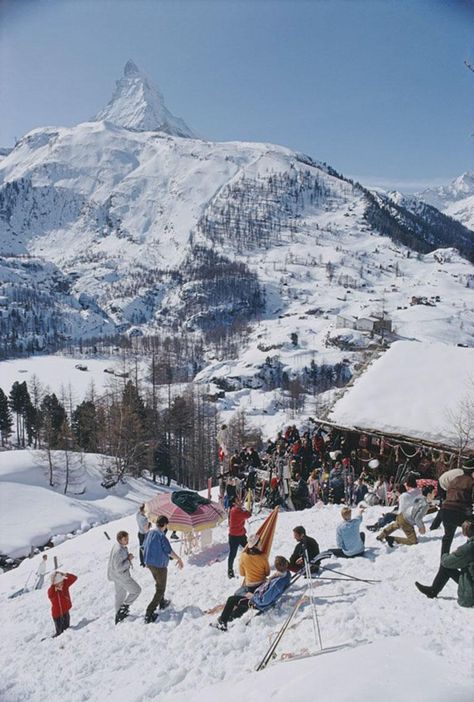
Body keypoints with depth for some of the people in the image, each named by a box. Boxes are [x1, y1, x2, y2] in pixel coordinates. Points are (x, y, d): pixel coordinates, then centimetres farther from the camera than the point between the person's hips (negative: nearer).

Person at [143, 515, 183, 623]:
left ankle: (162, 603, 46)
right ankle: (149, 614, 0)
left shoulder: (149, 532, -1)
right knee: (160, 589, 4)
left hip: (149, 563, 8)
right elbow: (169, 551, -23)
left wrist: (146, 561, 25)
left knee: (158, 584, 29)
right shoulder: (161, 536, -25)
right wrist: (179, 559, -8)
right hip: (159, 565, -8)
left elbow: (144, 547, 10)